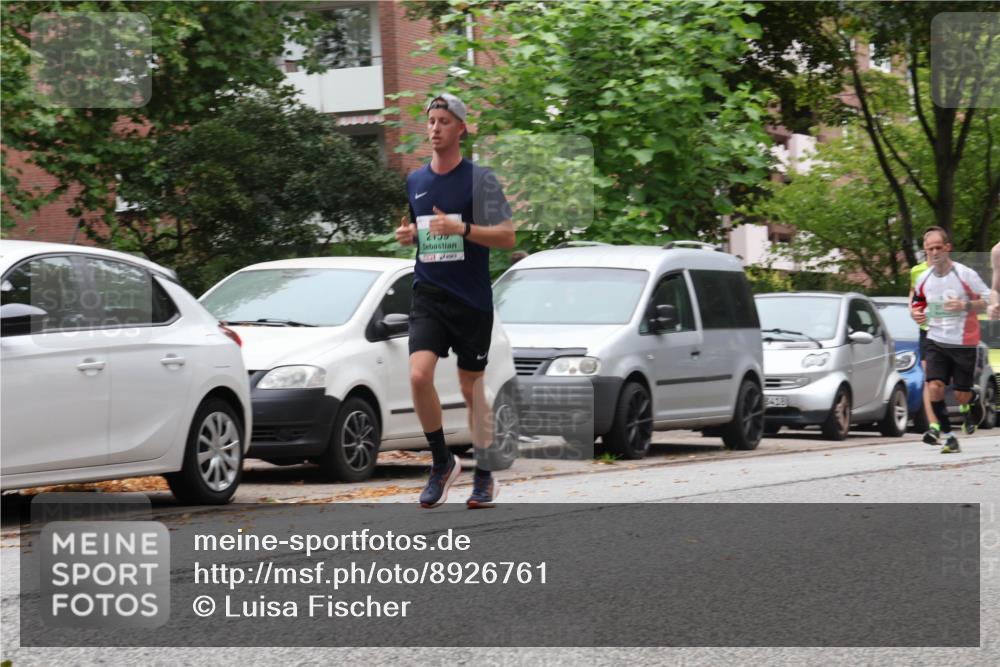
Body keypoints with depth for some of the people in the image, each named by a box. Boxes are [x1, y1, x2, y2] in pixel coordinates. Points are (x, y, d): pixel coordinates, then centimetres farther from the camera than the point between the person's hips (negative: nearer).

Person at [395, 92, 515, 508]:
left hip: (472, 301, -3)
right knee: (419, 375, -16)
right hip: (428, 297, 3)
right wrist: (407, 235, 3)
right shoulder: (414, 181, 11)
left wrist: (461, 228, -23)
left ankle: (484, 475, 19)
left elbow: (508, 237, -9)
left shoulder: (480, 179, -4)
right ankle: (442, 462, 2)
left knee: (471, 387, 5)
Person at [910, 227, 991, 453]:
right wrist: (916, 313, -1)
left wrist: (965, 305, -23)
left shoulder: (965, 274, -11)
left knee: (961, 395, 2)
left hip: (964, 342, -3)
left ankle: (974, 400, 41)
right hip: (935, 341, 3)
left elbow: (989, 300, -8)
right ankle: (947, 436, -3)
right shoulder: (923, 279, 2)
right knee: (934, 386, -15)